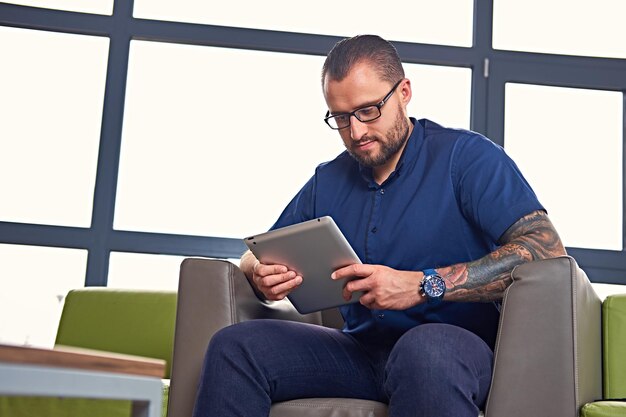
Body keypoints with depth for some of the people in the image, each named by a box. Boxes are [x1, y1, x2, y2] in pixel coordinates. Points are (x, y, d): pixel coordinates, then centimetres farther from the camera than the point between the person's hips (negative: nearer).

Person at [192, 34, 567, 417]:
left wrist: (425, 285, -23)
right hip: (361, 350, 5)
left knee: (426, 347, -42)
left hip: (458, 348, -5)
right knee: (233, 345, -18)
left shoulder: (467, 156, -3)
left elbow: (548, 250, -15)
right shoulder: (327, 181, 16)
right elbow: (256, 258, 23)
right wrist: (261, 276, -5)